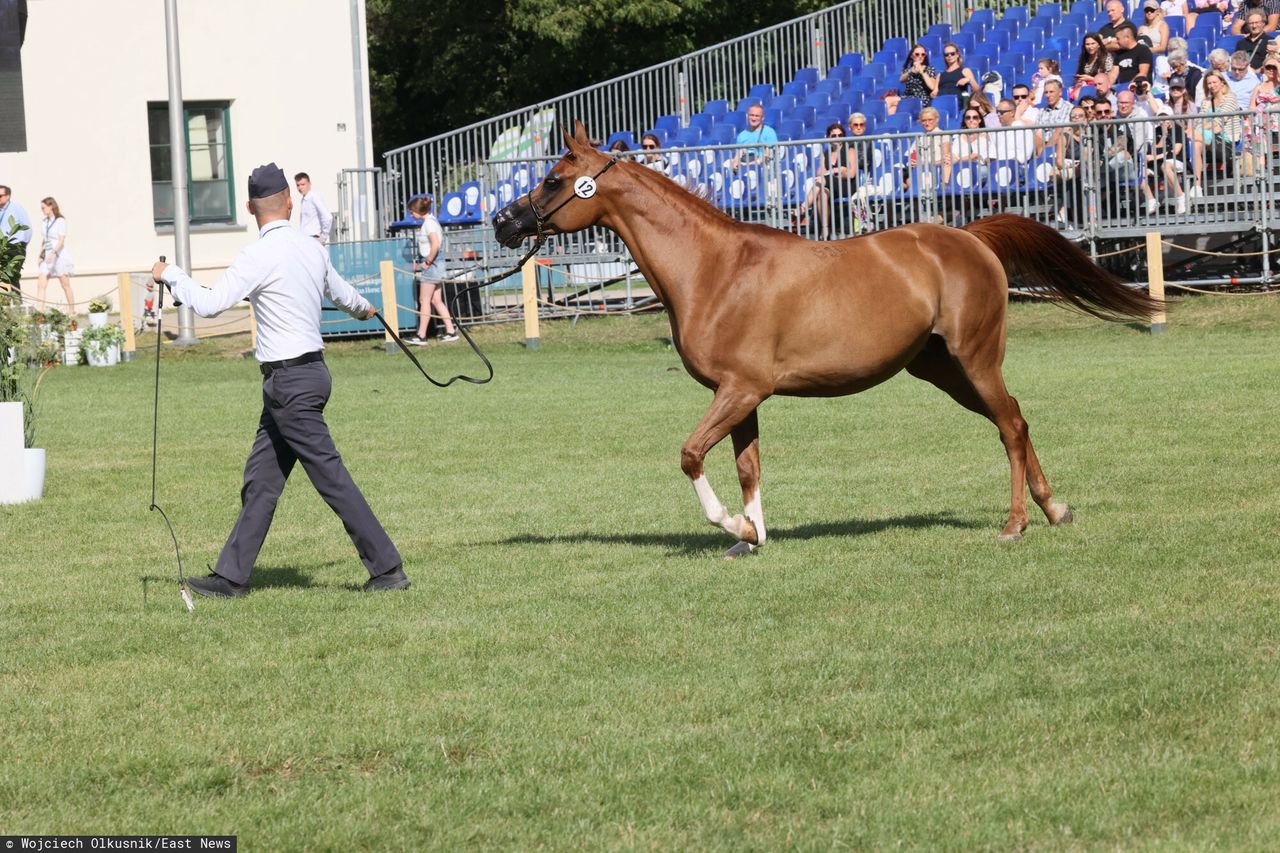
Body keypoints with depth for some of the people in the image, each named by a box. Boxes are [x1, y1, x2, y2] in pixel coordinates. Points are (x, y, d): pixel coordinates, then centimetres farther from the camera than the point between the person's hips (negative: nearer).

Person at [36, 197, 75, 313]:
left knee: (65, 286, 3)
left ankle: (72, 311, 13)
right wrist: (40, 255, 14)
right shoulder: (46, 222, 12)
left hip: (59, 256, -7)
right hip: (48, 257, 7)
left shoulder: (60, 221, -9)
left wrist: (53, 252, -29)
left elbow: (61, 240, -17)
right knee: (40, 284, -8)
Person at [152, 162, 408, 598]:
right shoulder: (312, 249, 9)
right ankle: (232, 576, 14)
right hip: (310, 372, 9)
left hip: (290, 380, -9)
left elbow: (210, 304, -18)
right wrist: (364, 309, 53)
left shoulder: (260, 255, -15)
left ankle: (388, 568, -5)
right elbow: (343, 294, 29)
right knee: (260, 481, 11)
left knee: (331, 477, -6)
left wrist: (170, 275, -2)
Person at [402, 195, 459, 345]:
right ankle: (451, 331, 9)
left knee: (424, 300, -6)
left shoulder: (429, 223, -14)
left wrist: (427, 262, -18)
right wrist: (421, 263, 14)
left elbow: (435, 244, -26)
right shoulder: (431, 221, 15)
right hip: (436, 266, 10)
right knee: (436, 300, 10)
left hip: (431, 265, -10)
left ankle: (421, 336, -4)